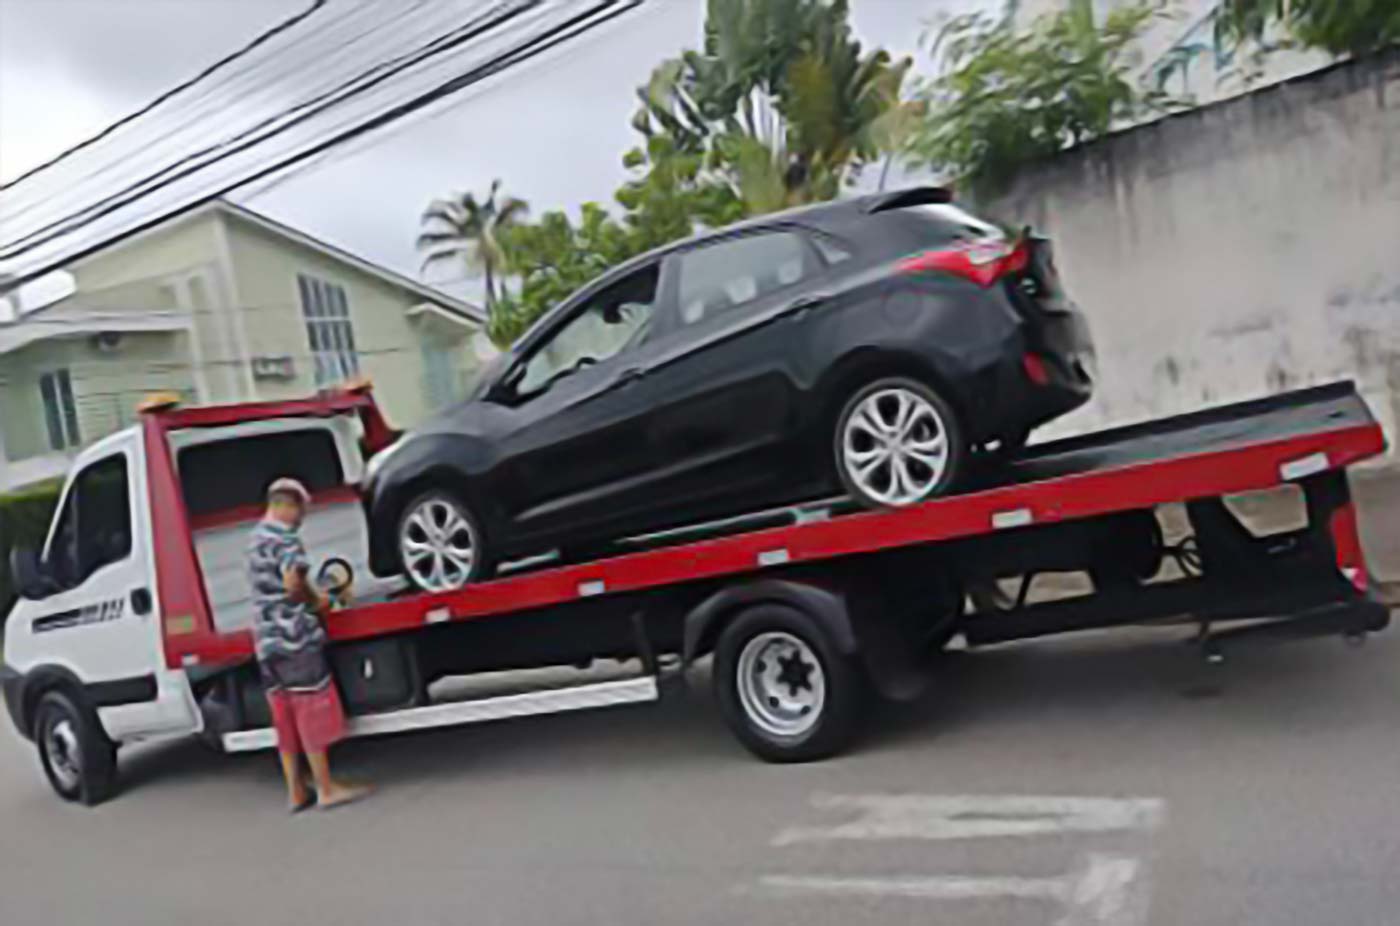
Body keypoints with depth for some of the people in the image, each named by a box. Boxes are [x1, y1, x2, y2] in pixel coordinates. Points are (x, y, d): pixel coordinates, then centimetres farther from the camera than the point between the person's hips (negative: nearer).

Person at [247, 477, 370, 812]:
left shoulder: (255, 540, 18)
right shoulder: (284, 536, -10)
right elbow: (292, 582, -21)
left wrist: (309, 596, 22)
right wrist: (316, 601, -5)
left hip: (266, 638, 9)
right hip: (294, 634, -8)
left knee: (285, 718, 11)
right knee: (313, 710, -2)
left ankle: (296, 792, 16)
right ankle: (326, 789, 2)